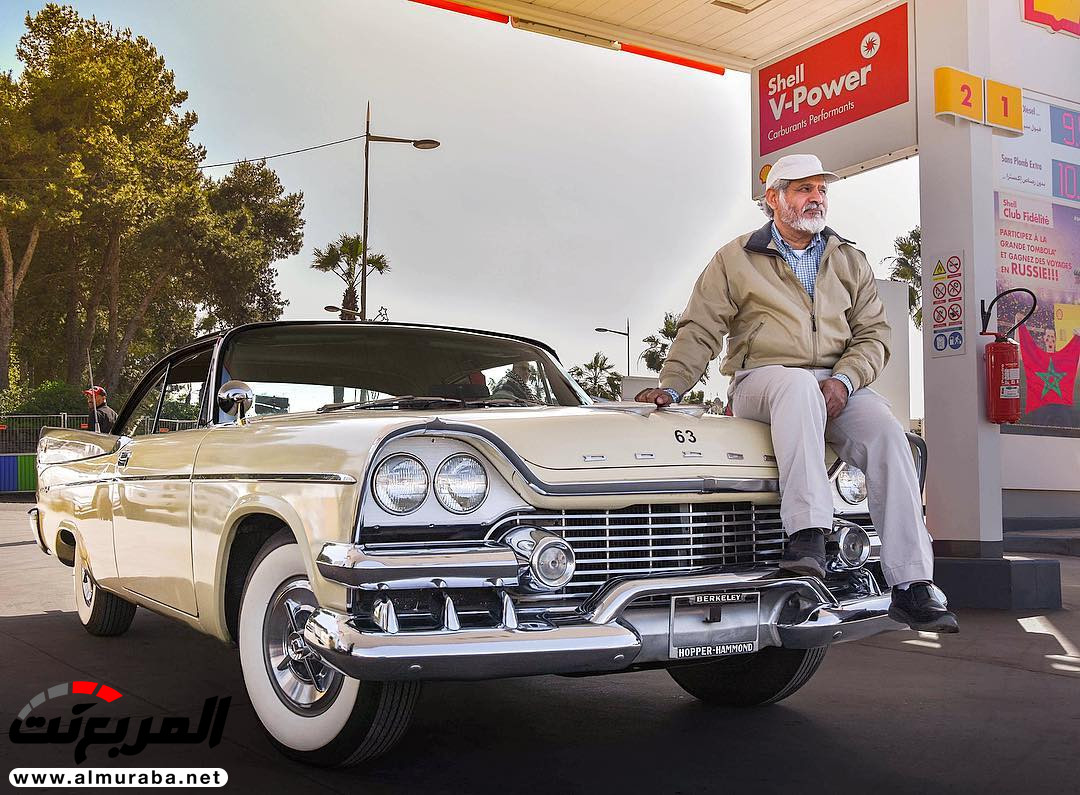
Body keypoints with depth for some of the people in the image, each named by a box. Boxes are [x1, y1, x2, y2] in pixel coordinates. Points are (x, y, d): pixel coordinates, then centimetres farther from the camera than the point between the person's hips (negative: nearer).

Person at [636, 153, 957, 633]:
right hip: (761, 381, -3)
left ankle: (911, 586, -27)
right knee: (799, 386, -39)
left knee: (888, 435, -26)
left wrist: (844, 381, -10)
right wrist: (672, 386, -12)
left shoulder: (850, 260, 18)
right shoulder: (736, 260, 11)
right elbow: (700, 329, 4)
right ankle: (808, 535, -46)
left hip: (840, 387, 3)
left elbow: (873, 333, 10)